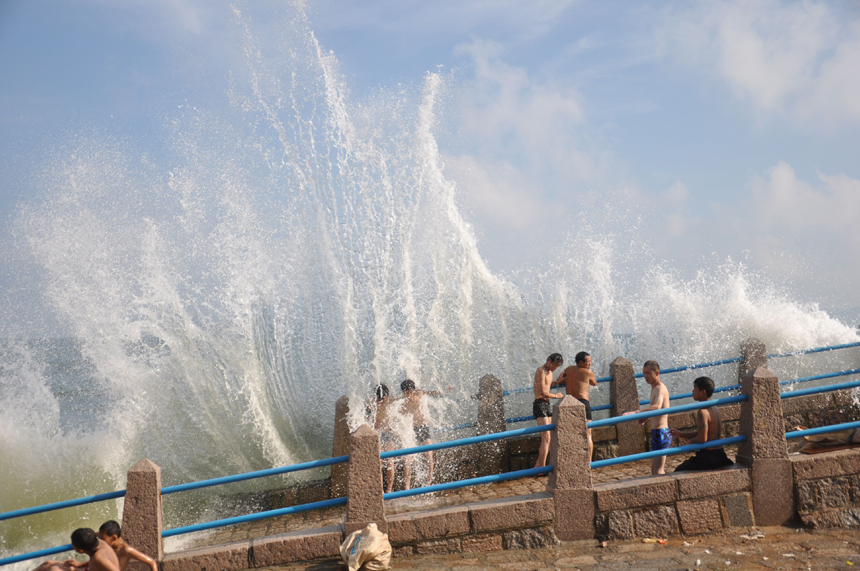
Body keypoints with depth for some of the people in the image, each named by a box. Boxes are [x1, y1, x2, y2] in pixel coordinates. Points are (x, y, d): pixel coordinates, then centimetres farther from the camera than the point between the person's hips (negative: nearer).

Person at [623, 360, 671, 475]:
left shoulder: (660, 389, -17)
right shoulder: (655, 388, 15)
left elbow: (657, 406, -38)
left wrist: (635, 413, -48)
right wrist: (646, 418, 15)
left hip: (661, 432, -11)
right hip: (656, 432, 11)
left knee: (658, 470, -11)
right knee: (654, 469, 19)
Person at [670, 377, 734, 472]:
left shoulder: (703, 412, -20)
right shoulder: (715, 409, 10)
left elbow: (702, 439, -25)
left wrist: (689, 439, -5)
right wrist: (681, 434, 18)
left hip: (708, 458, -9)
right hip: (719, 454, 9)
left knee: (678, 472, 5)